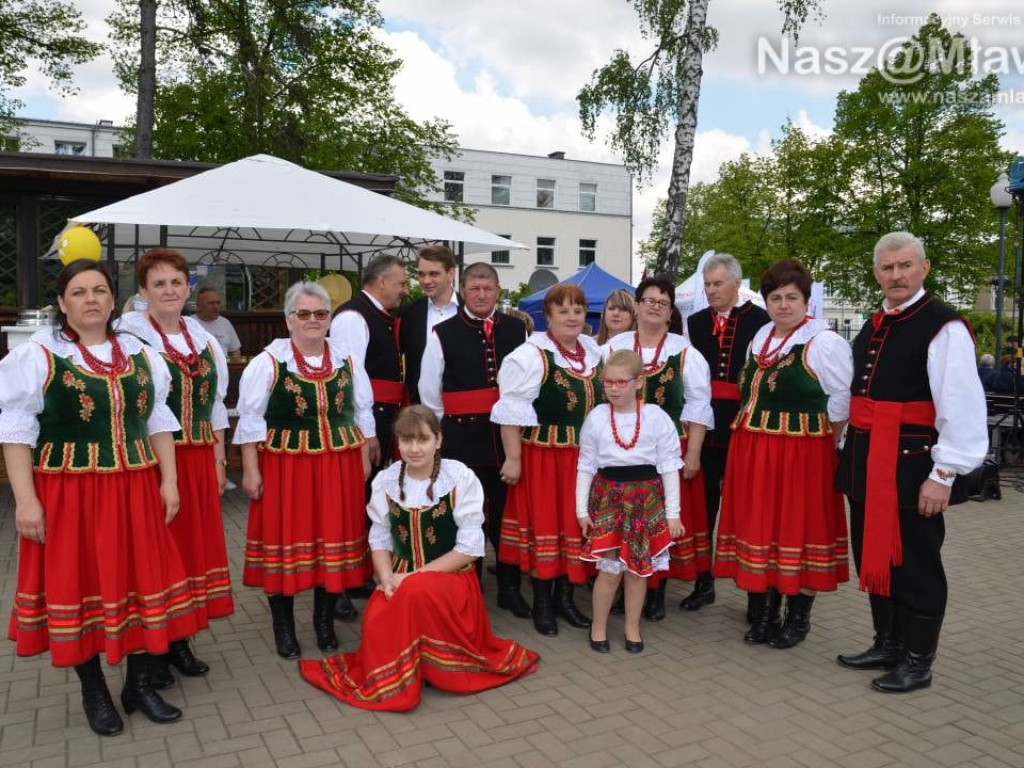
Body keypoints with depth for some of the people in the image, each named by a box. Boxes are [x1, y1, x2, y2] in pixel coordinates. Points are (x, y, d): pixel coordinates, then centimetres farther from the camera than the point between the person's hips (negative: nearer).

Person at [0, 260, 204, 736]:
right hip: (68, 493, -3)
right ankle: (94, 693, 24)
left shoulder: (140, 354, 8)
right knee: (80, 586, 7)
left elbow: (158, 421, 11)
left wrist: (168, 480, 5)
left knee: (142, 581, 8)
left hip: (135, 490, 4)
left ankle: (141, 684, 24)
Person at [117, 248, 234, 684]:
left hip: (198, 460, 6)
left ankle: (178, 640, 24)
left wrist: (219, 460, 13)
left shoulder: (204, 341, 12)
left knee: (194, 543, 10)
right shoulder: (129, 338, -6)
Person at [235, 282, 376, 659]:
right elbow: (250, 419, -4)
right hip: (284, 466, -3)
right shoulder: (268, 361, -5)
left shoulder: (346, 360, 6)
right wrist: (251, 470, -6)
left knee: (335, 539, 7)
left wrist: (364, 458, 10)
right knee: (285, 541, 4)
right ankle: (284, 628, 20)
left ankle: (325, 621, 26)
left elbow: (362, 412, 13)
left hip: (339, 466, 3)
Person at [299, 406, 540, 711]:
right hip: (400, 577, 3)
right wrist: (387, 577, -16)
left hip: (451, 575, -2)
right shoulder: (386, 480, 1)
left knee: (417, 593, -34)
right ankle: (389, 681, 4)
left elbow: (469, 547, -11)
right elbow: (379, 538, 5)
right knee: (376, 623, -27)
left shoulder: (460, 477, -10)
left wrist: (415, 576, -16)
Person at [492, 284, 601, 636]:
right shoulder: (531, 355, -12)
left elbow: (604, 403, 18)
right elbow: (512, 410, -14)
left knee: (575, 524, 12)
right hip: (543, 455, -6)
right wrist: (513, 458, -16)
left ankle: (564, 595, 26)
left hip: (583, 455, 6)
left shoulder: (593, 352, 8)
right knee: (544, 523, 3)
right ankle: (542, 601, 18)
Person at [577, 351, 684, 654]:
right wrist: (582, 508, 1)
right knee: (610, 568, 1)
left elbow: (669, 467, -2)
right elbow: (586, 466, 3)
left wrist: (672, 513, -3)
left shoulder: (656, 417, -6)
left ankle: (632, 628, 28)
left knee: (638, 567, 10)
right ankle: (598, 627, 21)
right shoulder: (596, 418, -3)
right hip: (608, 496, 0)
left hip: (646, 496, 0)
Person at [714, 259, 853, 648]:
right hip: (752, 452, 7)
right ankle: (764, 614, 24)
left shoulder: (824, 342, -9)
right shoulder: (761, 337, 12)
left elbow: (842, 403, -8)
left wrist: (817, 441, -6)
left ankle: (797, 619, 19)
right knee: (758, 528, 11)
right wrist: (756, 438, 14)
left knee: (796, 528, 3)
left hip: (800, 453, -6)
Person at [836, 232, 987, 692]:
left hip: (911, 465, -8)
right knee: (874, 558, 16)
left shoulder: (944, 327, -12)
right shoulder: (872, 328, 14)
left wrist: (944, 474, -19)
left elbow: (962, 408, -17)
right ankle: (887, 645, 33)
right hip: (866, 464, 8)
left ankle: (917, 662, 20)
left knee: (914, 565, 3)